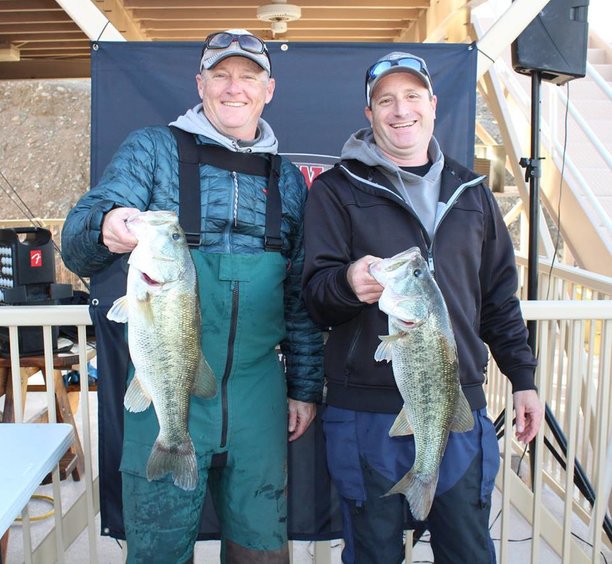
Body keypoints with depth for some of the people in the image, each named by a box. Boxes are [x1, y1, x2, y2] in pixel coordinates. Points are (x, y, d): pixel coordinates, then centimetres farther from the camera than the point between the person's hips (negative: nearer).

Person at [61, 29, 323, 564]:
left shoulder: (288, 178, 10)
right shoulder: (151, 148, 2)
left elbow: (301, 295, 13)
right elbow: (78, 247, -8)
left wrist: (306, 387, 10)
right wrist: (105, 228, -31)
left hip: (257, 392, 3)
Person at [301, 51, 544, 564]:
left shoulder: (470, 192, 13)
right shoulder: (338, 190, 1)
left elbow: (499, 296, 18)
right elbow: (315, 295, -7)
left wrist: (522, 377, 14)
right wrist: (348, 283, -29)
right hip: (369, 411, -3)